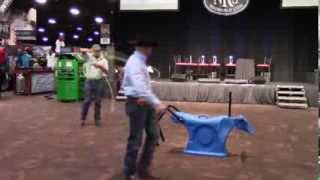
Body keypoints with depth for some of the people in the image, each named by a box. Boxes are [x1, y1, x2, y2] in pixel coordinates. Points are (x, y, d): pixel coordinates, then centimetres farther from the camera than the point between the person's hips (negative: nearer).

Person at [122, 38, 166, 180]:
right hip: (137, 103, -10)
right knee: (135, 139, 1)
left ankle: (143, 168, 23)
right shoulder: (134, 62, -18)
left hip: (146, 103, 10)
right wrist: (156, 102, -39)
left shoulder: (141, 61, 14)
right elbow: (140, 86, -32)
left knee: (154, 134, 12)